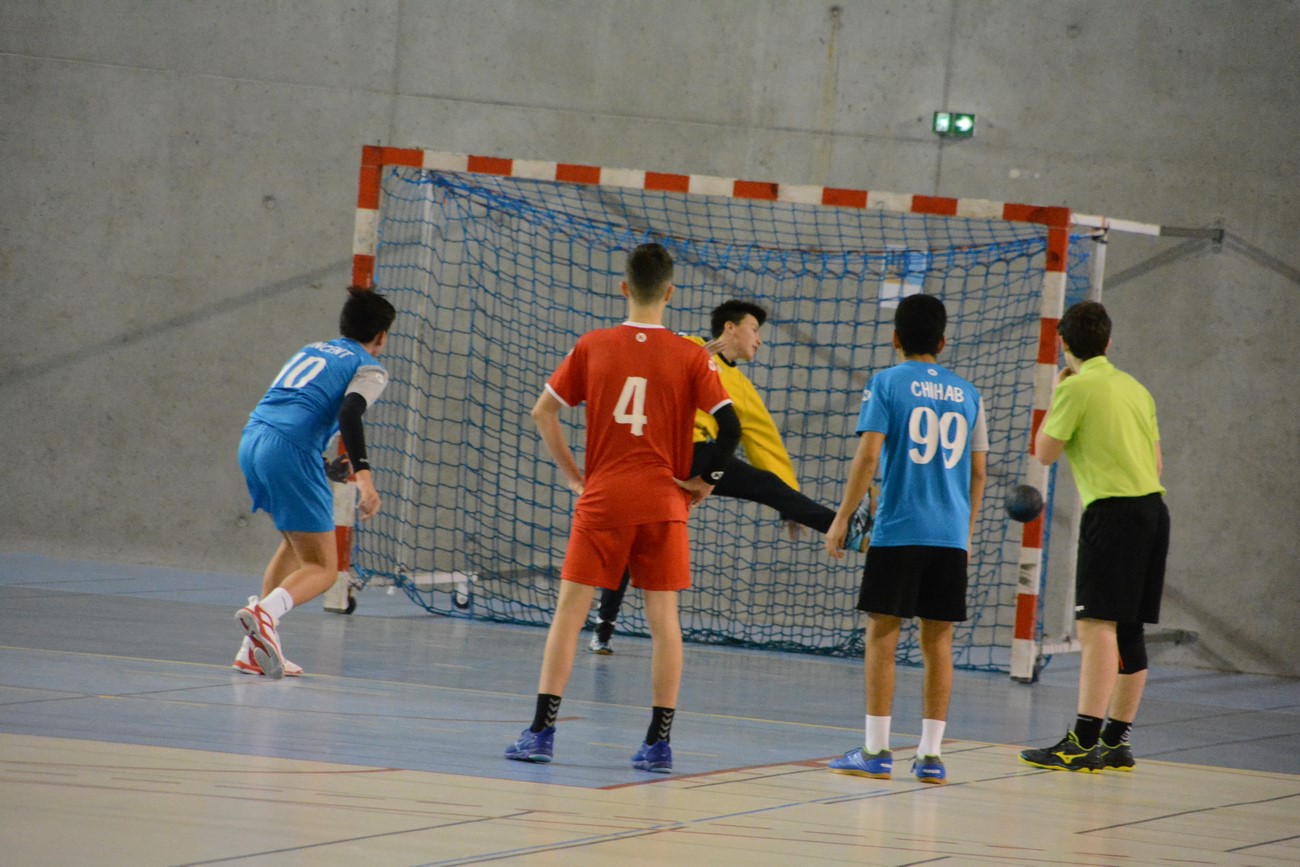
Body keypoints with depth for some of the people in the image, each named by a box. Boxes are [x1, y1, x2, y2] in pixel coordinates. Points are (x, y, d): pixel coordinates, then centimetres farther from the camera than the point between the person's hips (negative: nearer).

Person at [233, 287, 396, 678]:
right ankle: (266, 612, -35)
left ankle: (255, 649, 13)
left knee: (297, 543, 25)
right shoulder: (370, 369, 6)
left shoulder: (313, 350, 28)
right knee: (323, 569, -2)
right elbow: (349, 413, -14)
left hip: (251, 439, 7)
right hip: (290, 451, -7)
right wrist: (364, 475, -22)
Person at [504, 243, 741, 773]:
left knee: (570, 610, 4)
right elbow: (730, 426, -8)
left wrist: (571, 475, 10)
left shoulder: (593, 347, 2)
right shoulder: (689, 356, -2)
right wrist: (704, 481, 3)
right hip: (663, 502, 0)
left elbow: (543, 412, 5)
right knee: (663, 619, 4)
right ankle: (659, 742, 2)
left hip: (602, 497, 0)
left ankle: (541, 731, -1)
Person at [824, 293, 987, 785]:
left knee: (882, 633, 1)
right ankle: (931, 754, 6)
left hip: (898, 529, -4)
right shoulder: (966, 394, 12)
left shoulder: (886, 384, -1)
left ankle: (876, 750, -1)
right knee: (938, 640, 6)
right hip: (951, 535, 4)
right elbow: (978, 471, 15)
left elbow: (869, 455, -9)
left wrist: (842, 518, -4)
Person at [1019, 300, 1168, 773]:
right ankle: (1116, 741, 16)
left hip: (1113, 509, -8)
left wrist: (1055, 397, 11)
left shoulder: (1077, 387, -6)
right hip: (1152, 505, 8)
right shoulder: (1135, 388, 16)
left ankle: (1083, 742, -21)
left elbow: (1045, 453, 1)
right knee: (1127, 629, 12)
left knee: (1098, 625, -13)